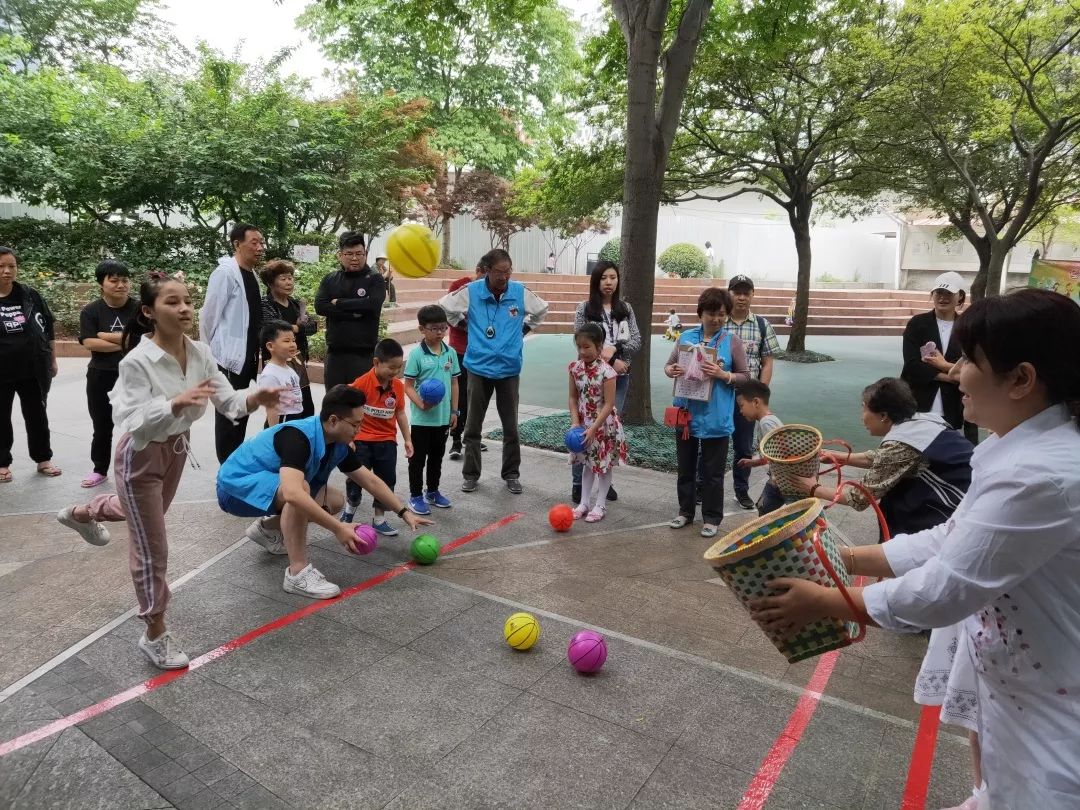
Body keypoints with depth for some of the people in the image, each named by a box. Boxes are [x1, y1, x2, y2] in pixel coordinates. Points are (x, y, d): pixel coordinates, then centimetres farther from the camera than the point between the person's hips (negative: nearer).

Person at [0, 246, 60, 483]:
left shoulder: (30, 296, -1)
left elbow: (47, 329, 8)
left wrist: (52, 360, 9)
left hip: (33, 370, 2)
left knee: (37, 416, 13)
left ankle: (43, 459, 26)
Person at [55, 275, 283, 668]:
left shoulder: (200, 353, -12)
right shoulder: (137, 362, -28)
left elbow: (228, 401, -14)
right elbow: (133, 422, -35)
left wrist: (257, 398, -35)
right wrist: (176, 403, -52)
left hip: (176, 448, 7)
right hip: (142, 456, -7)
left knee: (150, 513, 34)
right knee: (151, 548, 3)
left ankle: (82, 513, 66)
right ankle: (155, 634, 21)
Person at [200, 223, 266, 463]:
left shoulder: (253, 275, 12)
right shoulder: (225, 272, -13)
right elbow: (208, 317, -13)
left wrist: (256, 352, 16)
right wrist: (213, 353, -6)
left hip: (248, 356, 8)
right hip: (230, 357, -8)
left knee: (242, 411, 15)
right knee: (229, 413, 0)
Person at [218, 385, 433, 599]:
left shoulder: (338, 445, -6)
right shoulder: (298, 436, -32)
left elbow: (370, 481, 4)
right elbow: (293, 493, -47)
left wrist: (404, 513, 2)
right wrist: (338, 528, -45)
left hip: (263, 485, 9)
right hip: (236, 486, -9)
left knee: (335, 500, 3)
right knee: (301, 487, -34)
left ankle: (266, 528, 20)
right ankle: (298, 573, -24)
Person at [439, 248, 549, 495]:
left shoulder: (520, 291, -4)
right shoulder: (471, 291, -8)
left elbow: (542, 309, 15)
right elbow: (444, 306, 7)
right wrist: (464, 325, 9)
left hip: (509, 368, 1)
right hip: (479, 367, -1)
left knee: (511, 426, 7)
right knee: (473, 425, 7)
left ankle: (511, 474, 22)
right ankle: (471, 475, 20)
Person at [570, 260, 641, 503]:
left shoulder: (625, 308, 9)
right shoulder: (585, 308, -1)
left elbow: (637, 341, 2)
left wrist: (615, 348, -16)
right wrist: (611, 361, -13)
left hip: (620, 378, 3)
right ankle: (579, 483, 8)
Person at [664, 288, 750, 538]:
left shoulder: (732, 341, -4)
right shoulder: (686, 337, 2)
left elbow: (745, 376, -3)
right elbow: (669, 365, 10)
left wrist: (722, 375, -21)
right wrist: (671, 371, -14)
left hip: (715, 417, -3)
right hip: (686, 413, 3)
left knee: (713, 471, 7)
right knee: (685, 467, 16)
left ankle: (711, 518, 21)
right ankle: (685, 511, 31)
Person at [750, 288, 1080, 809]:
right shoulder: (1026, 446, 1)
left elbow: (940, 591, -28)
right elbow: (952, 541, 6)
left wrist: (823, 602, -16)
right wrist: (846, 558, 2)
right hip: (1016, 684, 8)